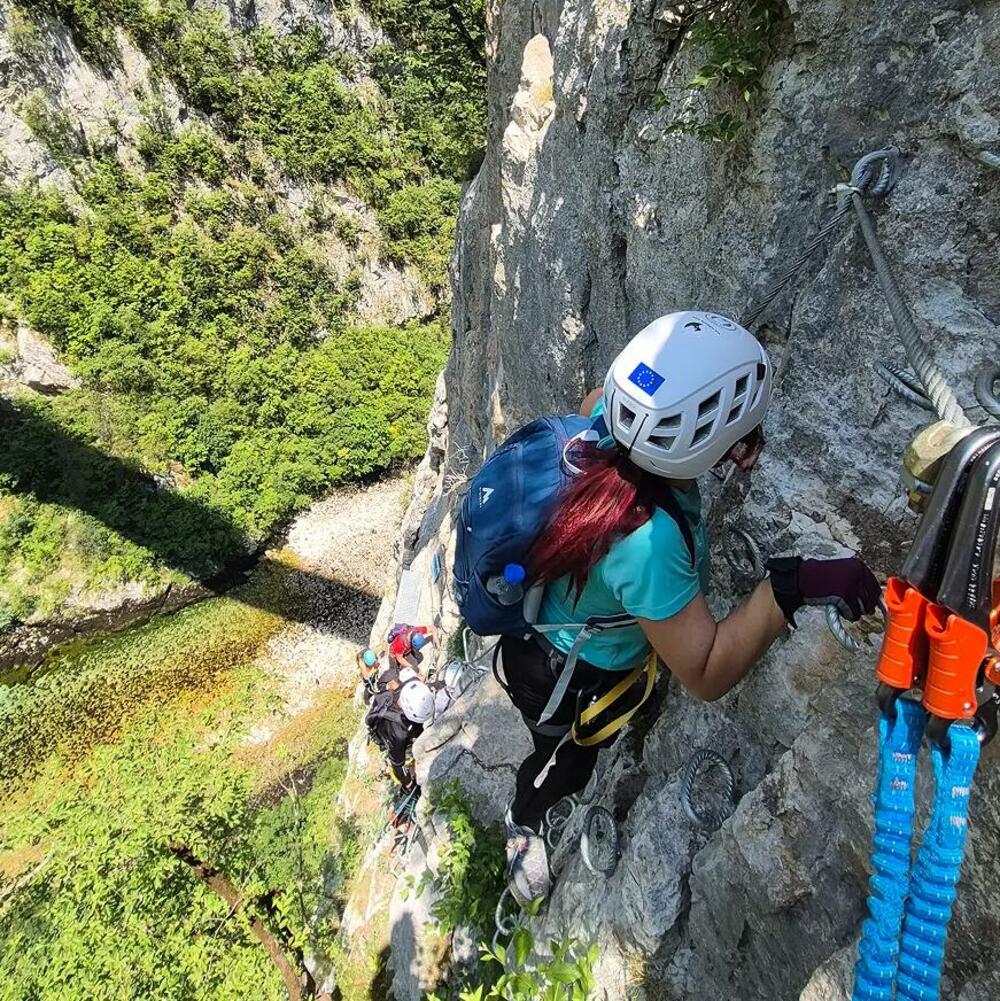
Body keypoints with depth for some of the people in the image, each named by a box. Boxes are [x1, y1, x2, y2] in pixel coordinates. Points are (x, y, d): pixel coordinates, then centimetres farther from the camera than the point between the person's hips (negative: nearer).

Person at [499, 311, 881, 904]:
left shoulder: (607, 419, -29)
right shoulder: (648, 541, -47)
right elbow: (706, 676, -36)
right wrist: (789, 588, -44)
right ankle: (524, 827, 64)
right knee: (564, 769, 30)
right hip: (572, 682, -5)